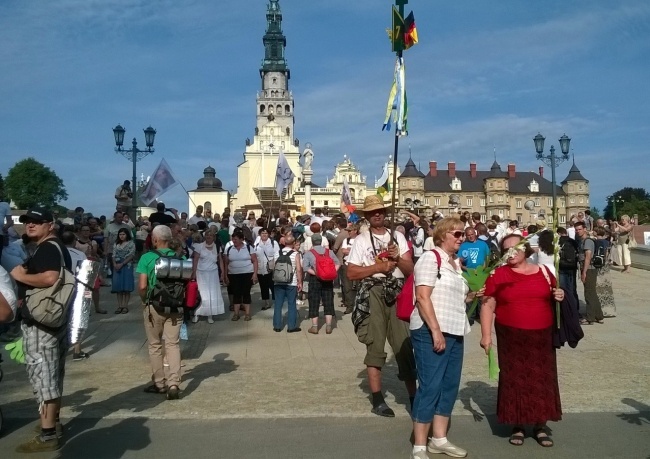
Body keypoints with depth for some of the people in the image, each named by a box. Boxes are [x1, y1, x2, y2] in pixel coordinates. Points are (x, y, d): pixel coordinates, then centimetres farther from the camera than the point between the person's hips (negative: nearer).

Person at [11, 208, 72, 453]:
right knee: (51, 374, 18)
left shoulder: (46, 248, -16)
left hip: (41, 323, -11)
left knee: (42, 375, -6)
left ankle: (47, 435, -2)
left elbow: (50, 278, -33)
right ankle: (53, 422, 31)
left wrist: (20, 276, -17)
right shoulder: (57, 248, 16)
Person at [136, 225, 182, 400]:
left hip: (154, 306, -2)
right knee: (173, 344, 7)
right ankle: (174, 384, -3)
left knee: (155, 345, 13)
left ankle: (159, 383, 22)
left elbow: (142, 286, -15)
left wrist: (144, 300, 4)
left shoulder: (147, 258, -10)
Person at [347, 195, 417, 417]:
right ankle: (378, 400, 11)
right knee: (375, 345, 3)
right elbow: (351, 273, -2)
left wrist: (398, 258, -9)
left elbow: (410, 269, 10)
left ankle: (414, 397, 12)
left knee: (404, 344, 2)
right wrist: (378, 267, -10)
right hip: (373, 293, -2)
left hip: (397, 293, 2)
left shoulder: (398, 237, 14)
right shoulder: (361, 240, 5)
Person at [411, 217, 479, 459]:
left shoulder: (457, 263, 16)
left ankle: (439, 439, 26)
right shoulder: (431, 258, -10)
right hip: (431, 332, -9)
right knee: (430, 387, -5)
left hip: (454, 332, 9)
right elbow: (422, 297, -18)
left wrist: (474, 295, 6)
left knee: (450, 386, 13)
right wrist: (435, 330, -22)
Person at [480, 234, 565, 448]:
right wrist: (486, 334, -9)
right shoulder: (498, 274, -2)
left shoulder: (543, 271, 6)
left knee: (541, 379, 7)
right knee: (514, 380, 4)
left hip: (541, 336, 2)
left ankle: (540, 426, 21)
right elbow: (488, 305, -3)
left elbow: (553, 297, 19)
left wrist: (559, 296, -5)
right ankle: (518, 426, 18)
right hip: (511, 337, -2)